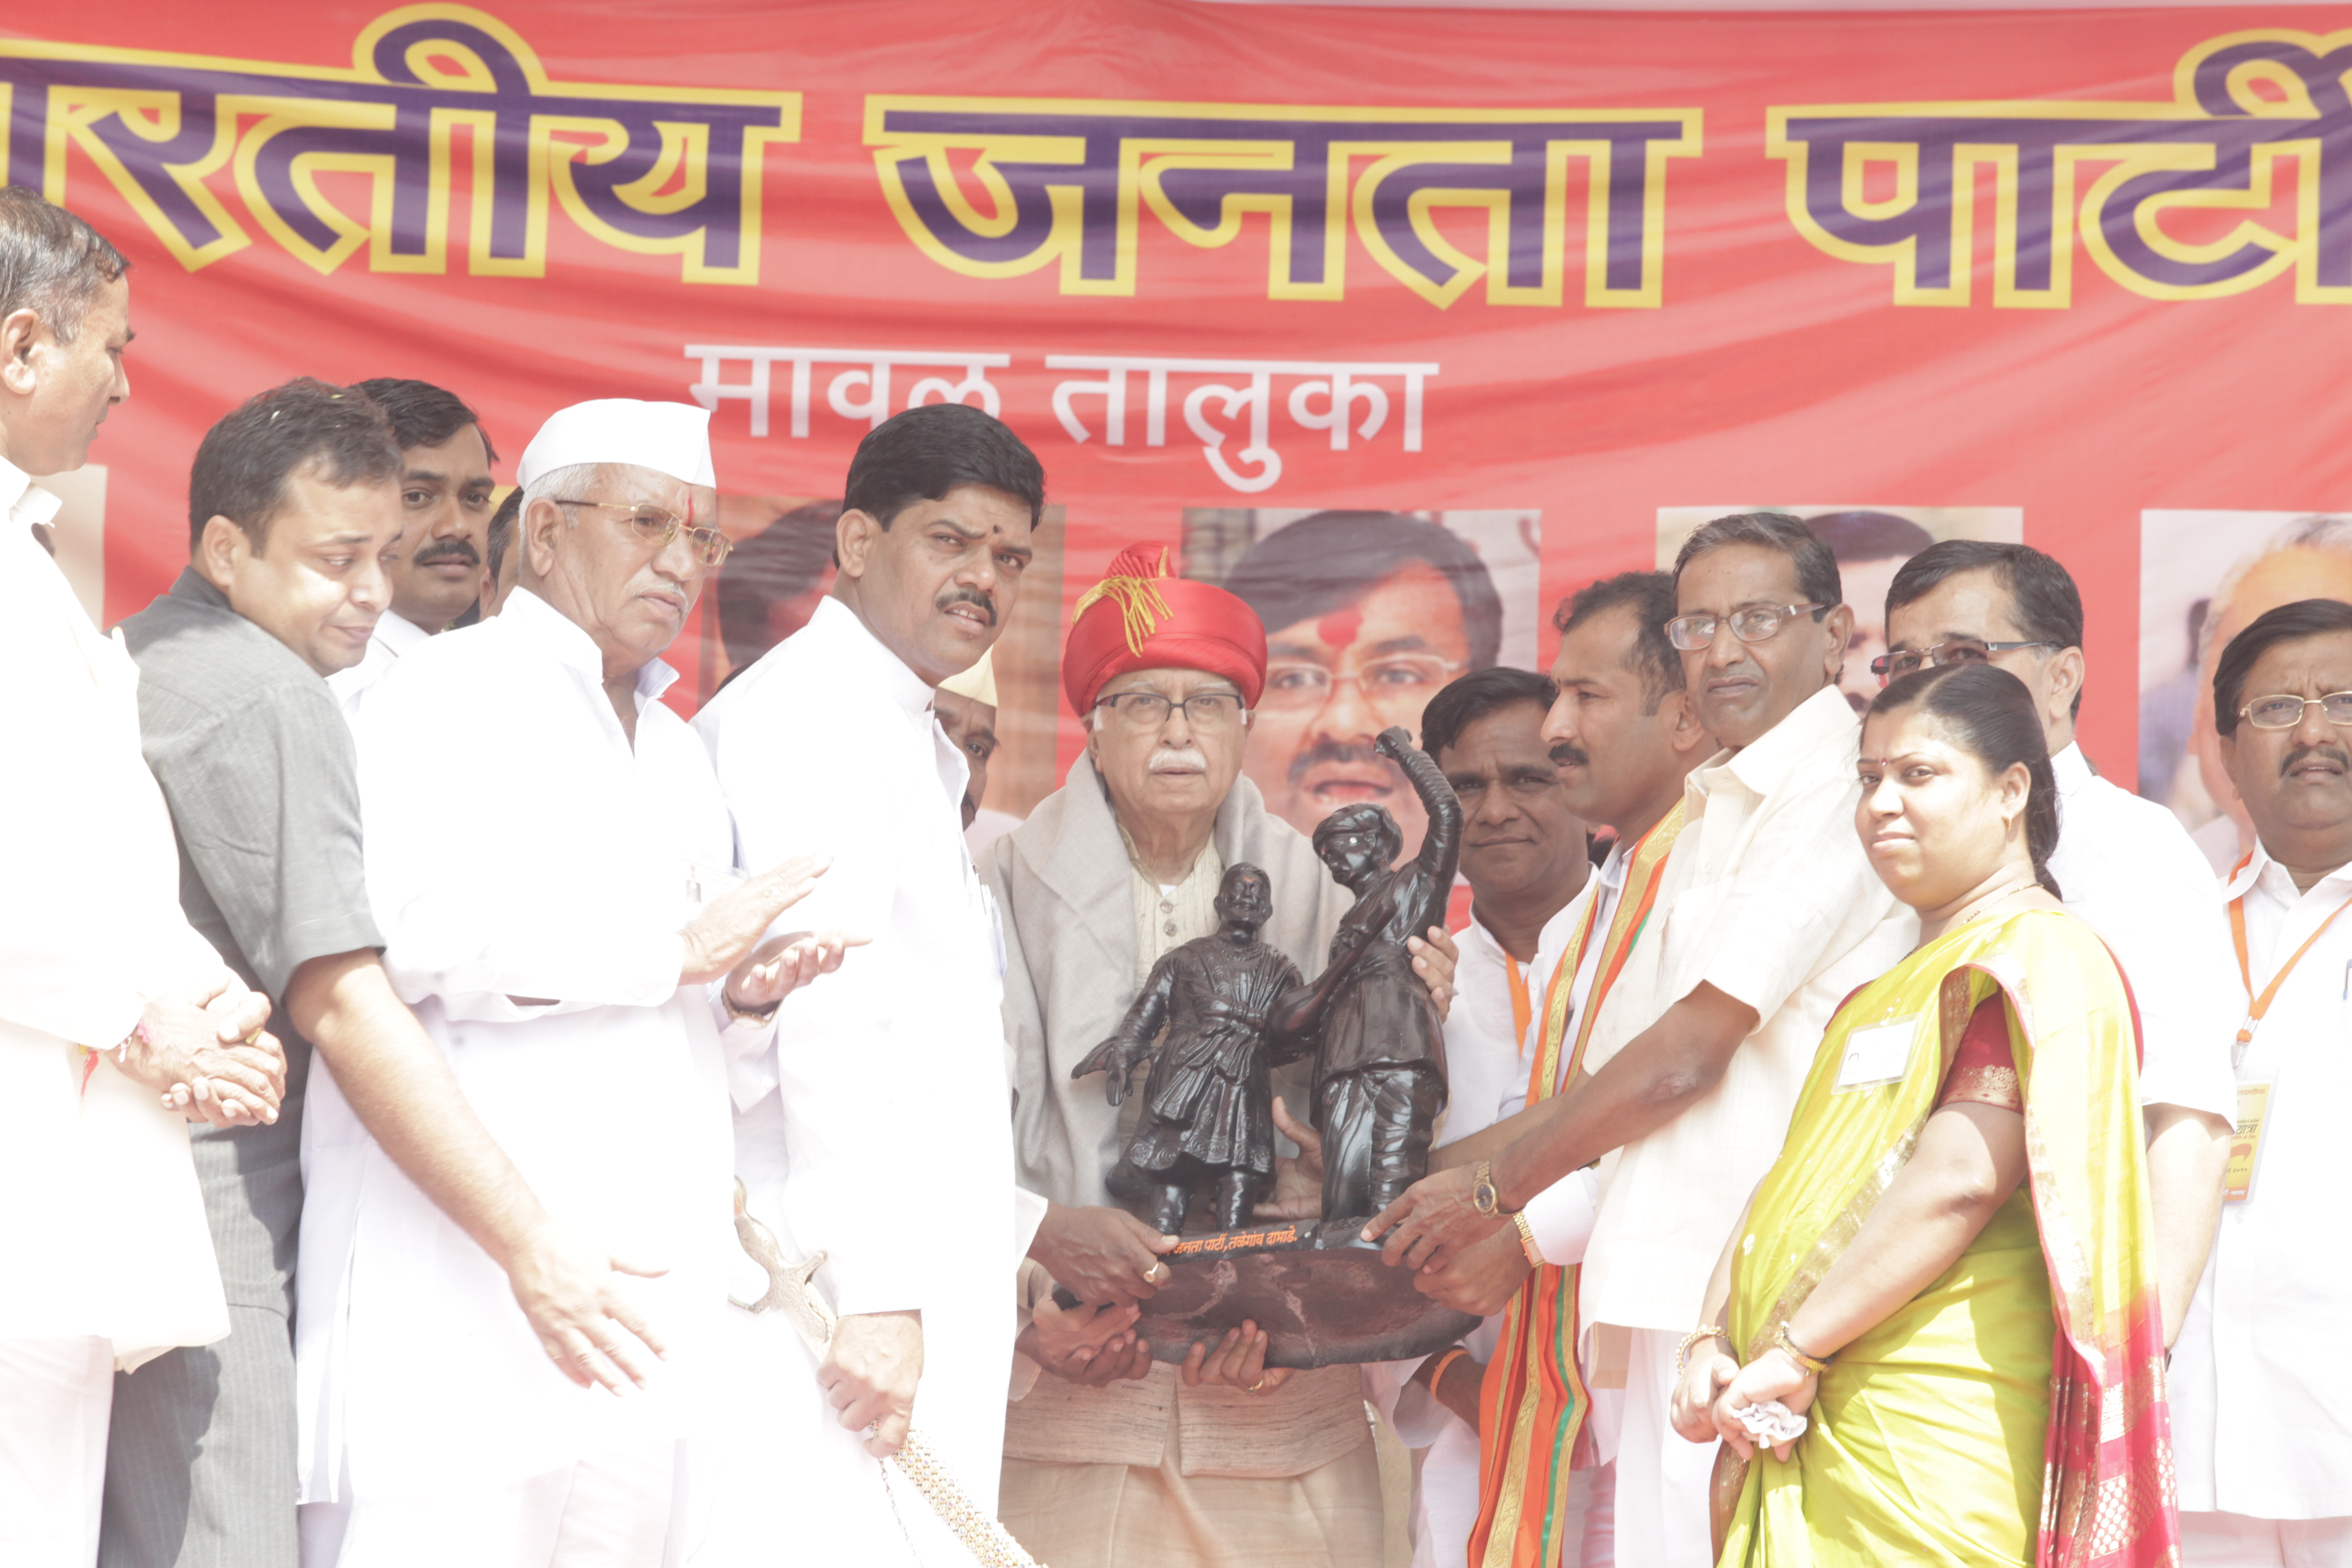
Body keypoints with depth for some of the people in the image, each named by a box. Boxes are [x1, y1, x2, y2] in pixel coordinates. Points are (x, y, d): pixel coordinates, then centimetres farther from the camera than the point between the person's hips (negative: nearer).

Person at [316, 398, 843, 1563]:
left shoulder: (677, 754, 26)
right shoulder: (447, 696, -1)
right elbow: (419, 924, -18)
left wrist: (747, 994, 8)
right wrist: (676, 950, -13)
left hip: (635, 1288, 8)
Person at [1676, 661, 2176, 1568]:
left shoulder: (2033, 956, -5)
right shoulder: (1882, 997, 25)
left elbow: (1960, 1179, -17)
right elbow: (1795, 1187, 18)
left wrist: (1793, 1352, -16)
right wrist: (1715, 1345, 1)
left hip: (1931, 1430, -8)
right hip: (1808, 1429, 8)